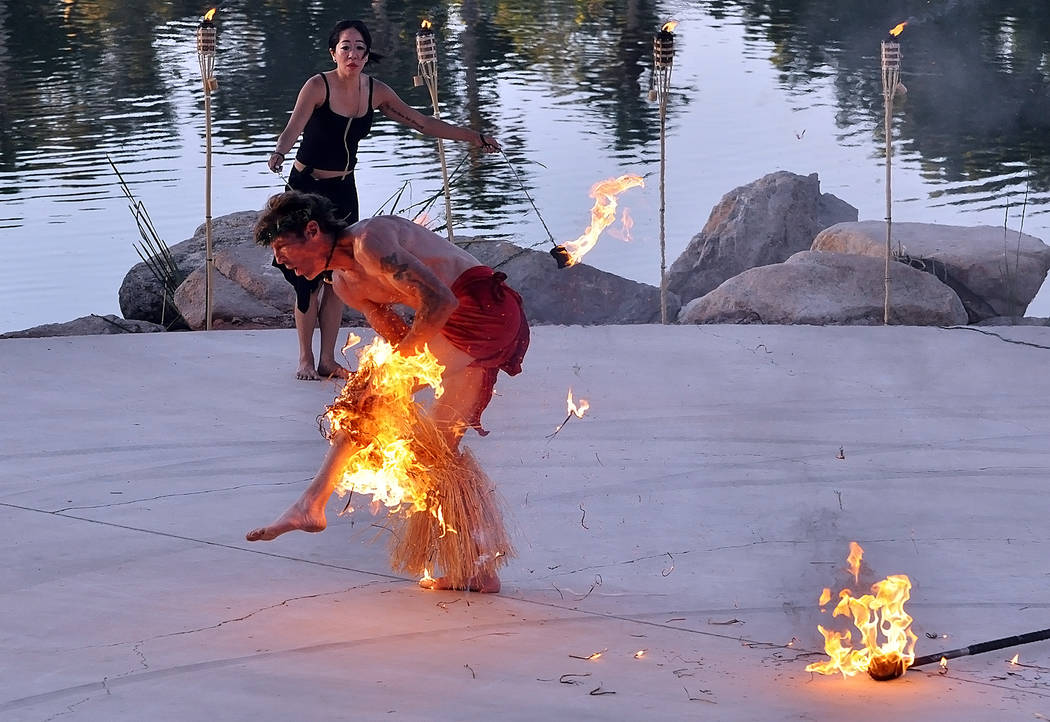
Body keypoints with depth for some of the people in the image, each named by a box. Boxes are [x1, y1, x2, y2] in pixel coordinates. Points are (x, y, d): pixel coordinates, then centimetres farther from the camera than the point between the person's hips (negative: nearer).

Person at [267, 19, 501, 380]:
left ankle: (327, 360, 10)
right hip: (306, 187, -5)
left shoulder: (375, 92, -1)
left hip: (343, 191, 5)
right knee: (309, 275, -6)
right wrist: (280, 151, -55)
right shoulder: (318, 86, -17)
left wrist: (473, 137, 5)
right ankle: (305, 360, 4)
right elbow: (295, 125, -33)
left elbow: (421, 122, 5)